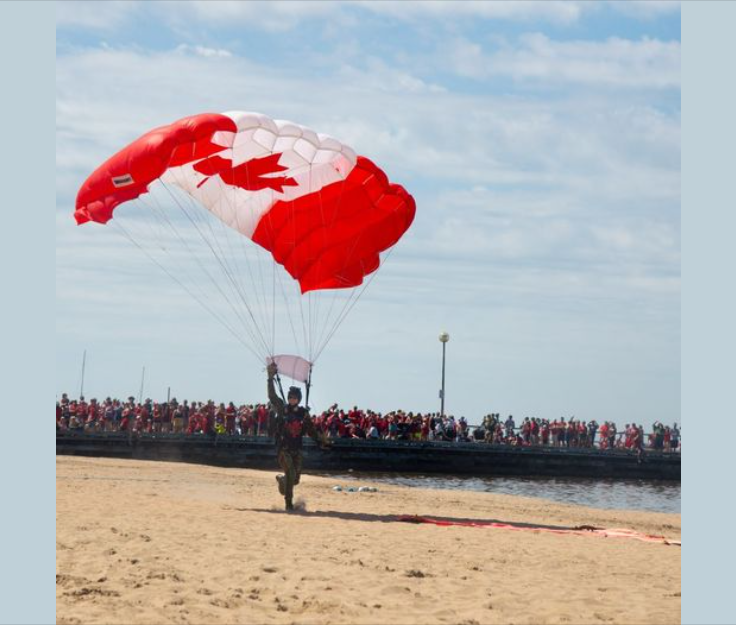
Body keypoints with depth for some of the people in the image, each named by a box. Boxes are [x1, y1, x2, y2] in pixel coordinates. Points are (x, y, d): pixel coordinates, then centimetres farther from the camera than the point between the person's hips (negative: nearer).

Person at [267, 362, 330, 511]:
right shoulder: (282, 409, -2)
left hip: (296, 449, 4)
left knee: (295, 479, 7)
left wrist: (322, 441, -2)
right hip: (283, 448, -4)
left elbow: (311, 430, 9)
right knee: (290, 473, -19)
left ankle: (281, 479, 41)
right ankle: (288, 502, -9)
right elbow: (272, 396, -11)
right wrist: (270, 377, -19)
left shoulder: (304, 413, 6)